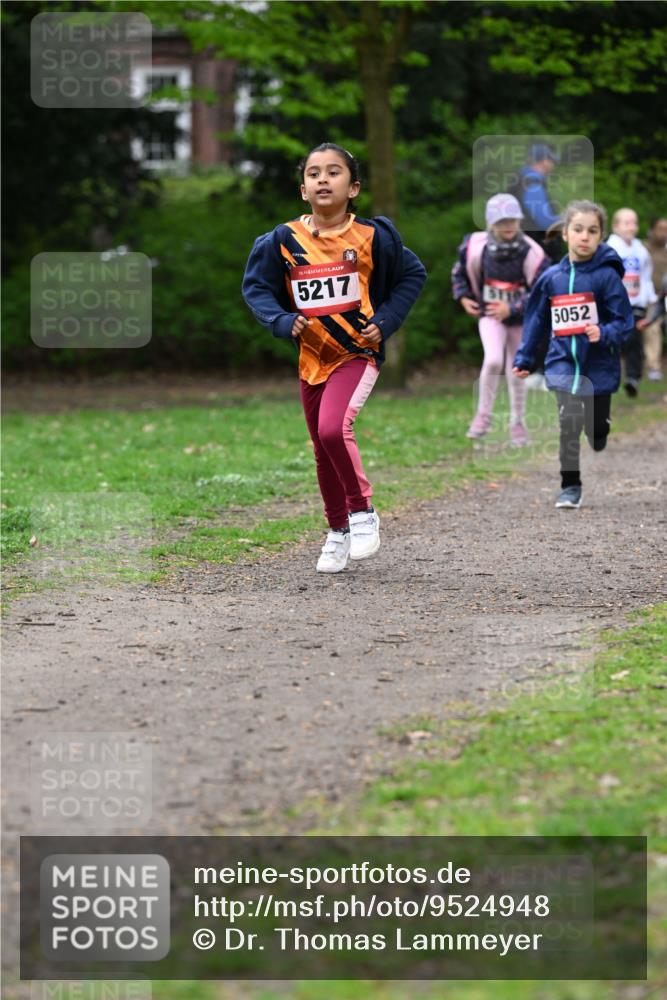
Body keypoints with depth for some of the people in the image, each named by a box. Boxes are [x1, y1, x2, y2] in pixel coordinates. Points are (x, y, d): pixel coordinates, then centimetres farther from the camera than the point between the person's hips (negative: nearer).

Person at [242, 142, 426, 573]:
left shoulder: (372, 236, -9)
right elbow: (256, 287, 3)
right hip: (312, 357, 4)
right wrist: (283, 322, -14)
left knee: (334, 428, -25)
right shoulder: (284, 240, -5)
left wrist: (384, 322, -5)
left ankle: (363, 512, -6)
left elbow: (413, 275, 5)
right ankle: (338, 531, 32)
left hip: (358, 352, -4)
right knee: (324, 452, 12)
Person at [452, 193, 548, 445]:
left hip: (520, 319, 0)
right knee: (493, 360, -24)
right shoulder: (475, 247, -16)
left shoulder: (532, 254, -21)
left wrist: (512, 308, -25)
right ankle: (483, 415, -5)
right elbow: (459, 272, 6)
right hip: (490, 316, 0)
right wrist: (463, 297, -6)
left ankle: (517, 424, 30)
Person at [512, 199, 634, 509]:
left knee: (597, 431, 11)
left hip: (599, 367, -1)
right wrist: (524, 359, 10)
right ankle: (570, 485, -7)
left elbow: (624, 321, -8)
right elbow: (537, 319, 10)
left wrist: (604, 333, -27)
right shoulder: (551, 277, 0)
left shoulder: (607, 276, -10)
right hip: (563, 364, 1)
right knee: (568, 420, -17)